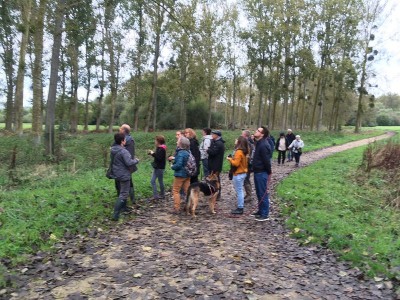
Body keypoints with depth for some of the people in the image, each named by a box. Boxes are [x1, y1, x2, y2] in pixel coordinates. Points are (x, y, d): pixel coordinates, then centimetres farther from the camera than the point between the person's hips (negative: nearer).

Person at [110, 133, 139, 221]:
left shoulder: (113, 150, 3)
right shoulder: (123, 151, -24)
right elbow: (129, 163, -28)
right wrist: (136, 160, -8)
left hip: (117, 174, 9)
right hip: (124, 175, -9)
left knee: (121, 192, 24)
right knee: (123, 194, -2)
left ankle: (123, 208, 39)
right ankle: (115, 214, -5)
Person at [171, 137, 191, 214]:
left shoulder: (180, 153, -20)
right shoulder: (187, 152, 6)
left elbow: (178, 165, -25)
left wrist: (172, 166, -5)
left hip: (180, 175, -8)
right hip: (187, 175, 8)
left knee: (175, 191, 4)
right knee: (187, 190, 13)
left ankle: (177, 208, 4)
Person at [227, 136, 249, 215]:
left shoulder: (238, 152, -19)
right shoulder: (243, 151, 9)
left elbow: (236, 163, -23)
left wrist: (230, 159, -9)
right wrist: (232, 158, 8)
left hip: (238, 174, -10)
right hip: (243, 173, 10)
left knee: (239, 191, -3)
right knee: (240, 191, 16)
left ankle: (240, 208, 3)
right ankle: (240, 207, 23)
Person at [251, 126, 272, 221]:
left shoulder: (263, 145, -22)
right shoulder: (259, 143, 10)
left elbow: (266, 160, -21)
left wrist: (269, 172, -13)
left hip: (262, 173, -10)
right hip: (258, 171, 10)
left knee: (263, 193, -1)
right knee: (259, 193, 18)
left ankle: (265, 215, 8)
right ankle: (261, 211, 30)